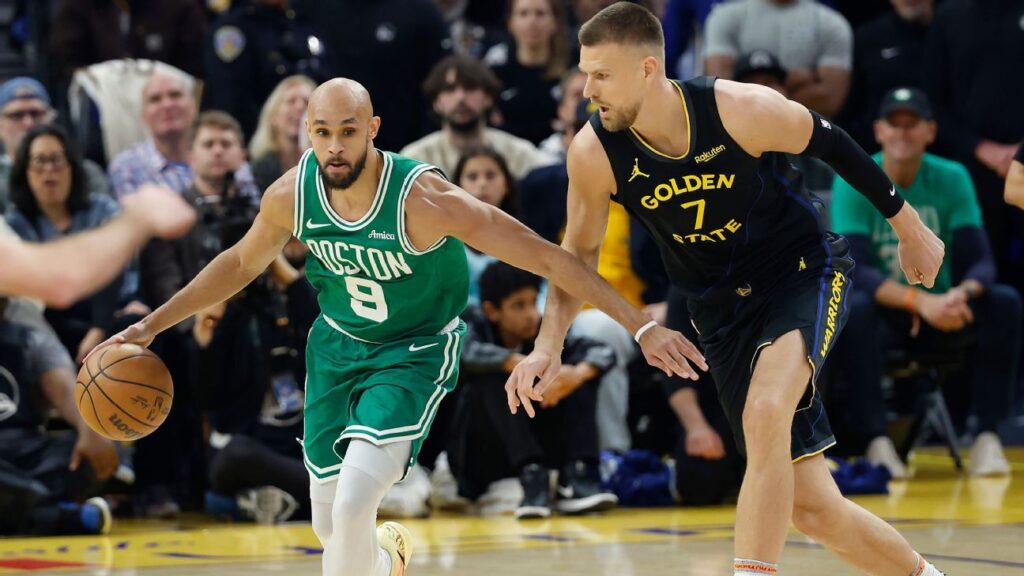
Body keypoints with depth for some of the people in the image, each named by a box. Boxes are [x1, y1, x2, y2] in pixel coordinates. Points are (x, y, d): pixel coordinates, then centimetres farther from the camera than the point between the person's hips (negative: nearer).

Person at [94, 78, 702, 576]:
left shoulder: (423, 199, -30)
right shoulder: (292, 194, -16)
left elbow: (548, 257, -27)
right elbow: (241, 263, 7)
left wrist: (642, 327, -29)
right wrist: (152, 325, 8)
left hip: (417, 352, -5)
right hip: (337, 345, 5)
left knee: (353, 505, -25)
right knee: (332, 527, 11)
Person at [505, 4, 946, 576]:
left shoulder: (742, 109, -25)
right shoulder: (594, 154, -17)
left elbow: (831, 143, -6)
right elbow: (579, 253, 0)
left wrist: (908, 226, 4)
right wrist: (549, 346, -12)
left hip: (805, 272, -3)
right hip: (724, 309, 3)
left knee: (765, 416, -34)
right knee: (812, 507, 2)